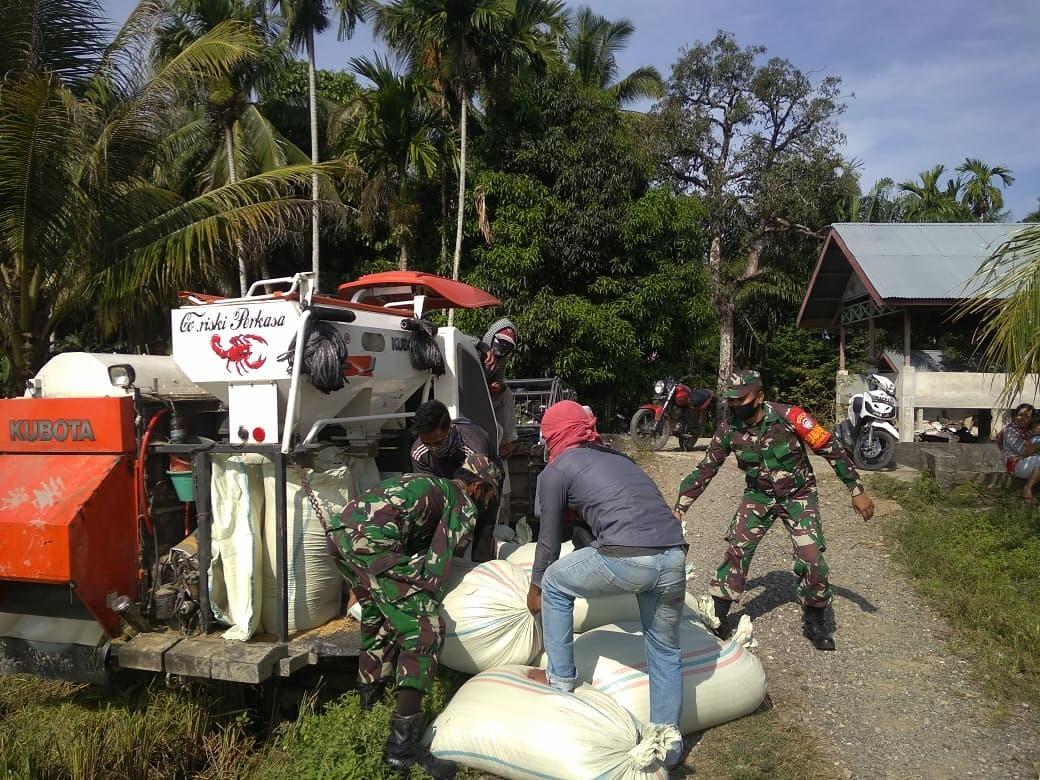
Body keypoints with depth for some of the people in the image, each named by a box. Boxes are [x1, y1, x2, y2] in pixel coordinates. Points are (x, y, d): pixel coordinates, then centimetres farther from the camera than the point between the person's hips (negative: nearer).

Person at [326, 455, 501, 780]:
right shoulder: (464, 506, 13)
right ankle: (402, 745, -9)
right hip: (372, 539, -9)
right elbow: (437, 562, 4)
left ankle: (369, 705, 37)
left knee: (378, 618, 27)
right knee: (424, 630, -4)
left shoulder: (432, 485, 35)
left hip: (338, 530, 9)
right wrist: (425, 609, 10)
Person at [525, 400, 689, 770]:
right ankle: (669, 737, 30)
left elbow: (549, 540, 19)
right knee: (665, 647, 27)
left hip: (627, 560, -6)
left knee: (555, 584, 22)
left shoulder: (556, 470, 12)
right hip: (674, 557, 6)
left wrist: (535, 589, 36)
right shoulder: (617, 457, 31)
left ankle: (561, 679, 31)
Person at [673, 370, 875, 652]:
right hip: (759, 495, 2)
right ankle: (718, 616, 3)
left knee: (811, 558, -11)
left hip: (798, 494, -2)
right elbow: (705, 469, -6)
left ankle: (814, 621, 13)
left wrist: (857, 491, -13)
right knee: (737, 549, -10)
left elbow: (831, 449, -16)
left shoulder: (789, 417, -25)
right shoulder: (728, 429, -14)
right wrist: (680, 509, -8)